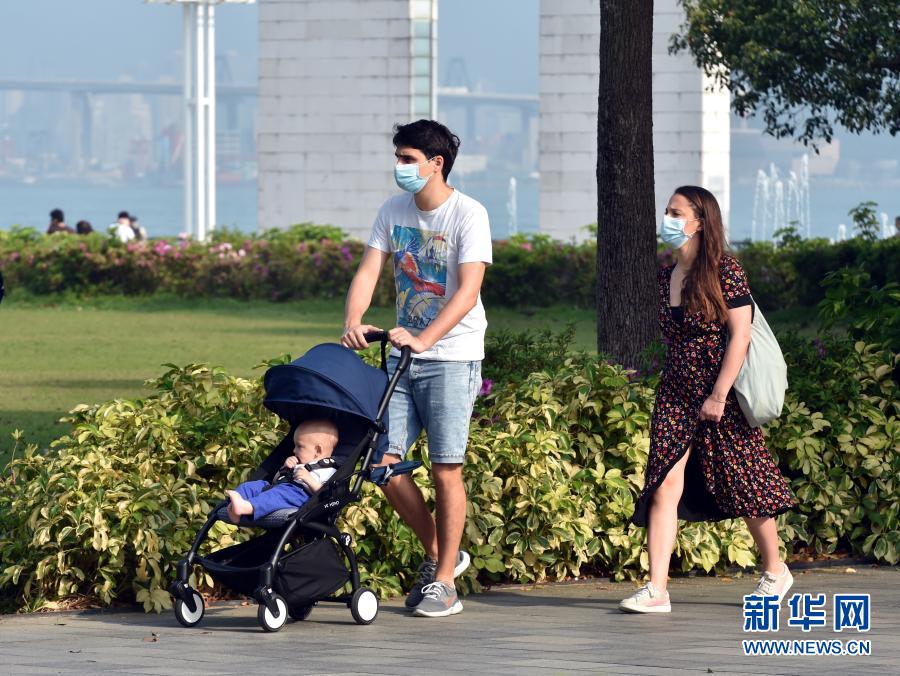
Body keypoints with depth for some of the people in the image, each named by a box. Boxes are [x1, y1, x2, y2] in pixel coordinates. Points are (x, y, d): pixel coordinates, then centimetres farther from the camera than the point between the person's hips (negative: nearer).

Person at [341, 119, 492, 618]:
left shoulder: (468, 215, -11)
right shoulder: (393, 211, 6)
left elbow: (468, 292, -19)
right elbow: (368, 271, 1)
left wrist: (423, 339, -31)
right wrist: (352, 323, -18)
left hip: (452, 357, -6)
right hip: (402, 354, 6)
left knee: (446, 468, -5)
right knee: (382, 460, 0)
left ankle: (444, 582, 4)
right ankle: (438, 553, 19)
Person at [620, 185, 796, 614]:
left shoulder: (725, 272, -10)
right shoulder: (665, 278, 9)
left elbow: (739, 335, -14)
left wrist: (719, 395, -19)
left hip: (722, 397, -5)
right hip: (675, 395, 5)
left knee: (741, 483, 7)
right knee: (665, 483, -9)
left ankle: (775, 570, 28)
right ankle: (656, 590, -14)